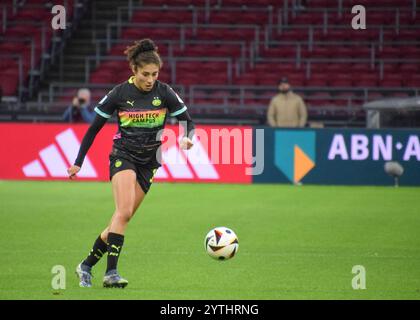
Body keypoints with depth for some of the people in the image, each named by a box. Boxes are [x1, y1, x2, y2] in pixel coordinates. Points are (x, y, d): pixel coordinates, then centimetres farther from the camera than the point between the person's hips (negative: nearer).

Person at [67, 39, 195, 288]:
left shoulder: (164, 93, -4)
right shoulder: (119, 93, -7)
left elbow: (189, 122, 1)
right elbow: (94, 128, 2)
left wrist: (187, 138, -23)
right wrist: (78, 163, 1)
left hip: (149, 162, 3)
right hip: (123, 156, -3)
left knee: (123, 217, 1)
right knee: (124, 212, -23)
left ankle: (87, 266, 17)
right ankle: (111, 272, -25)